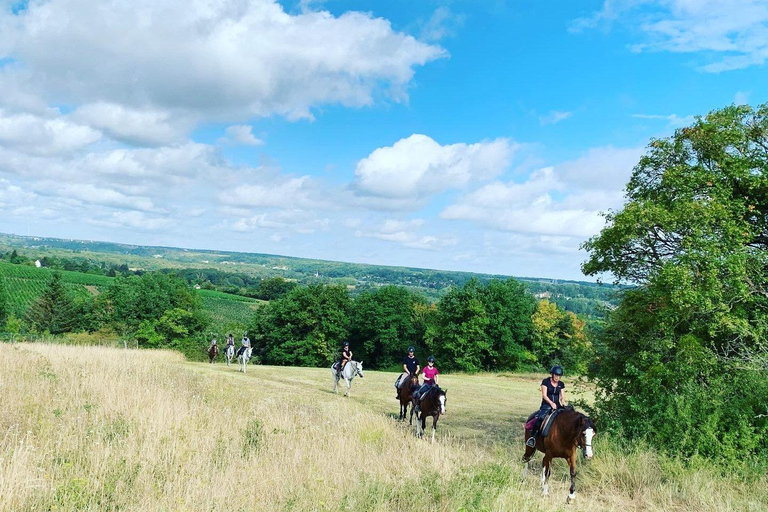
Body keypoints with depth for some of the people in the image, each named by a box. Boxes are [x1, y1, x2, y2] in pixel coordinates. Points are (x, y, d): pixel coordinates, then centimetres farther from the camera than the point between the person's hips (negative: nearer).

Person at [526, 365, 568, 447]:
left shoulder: (561, 384, 13)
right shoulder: (545, 382, 0)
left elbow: (562, 396, 10)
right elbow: (544, 395, -8)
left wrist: (564, 402, -14)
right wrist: (551, 403, -23)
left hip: (557, 406, 5)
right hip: (546, 405, -4)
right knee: (541, 417, -31)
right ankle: (532, 437, -25)